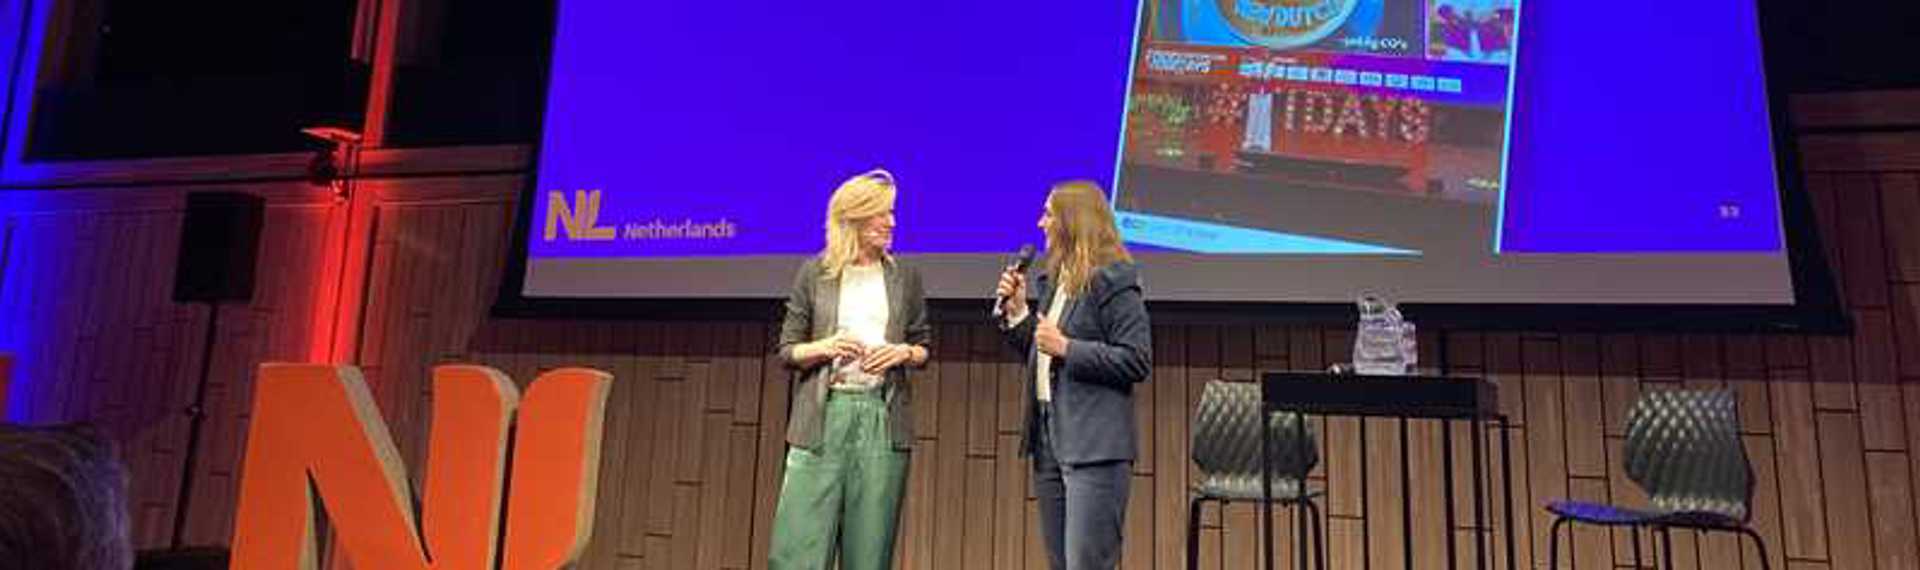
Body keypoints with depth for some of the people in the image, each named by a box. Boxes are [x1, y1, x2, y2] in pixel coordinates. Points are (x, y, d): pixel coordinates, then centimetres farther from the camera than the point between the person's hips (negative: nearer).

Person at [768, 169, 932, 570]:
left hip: (882, 418, 2)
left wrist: (905, 352, -5)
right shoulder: (814, 274, 5)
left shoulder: (905, 278, 10)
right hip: (823, 416, -1)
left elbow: (924, 348, 17)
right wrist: (824, 348, -12)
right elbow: (786, 349, 7)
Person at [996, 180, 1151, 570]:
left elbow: (1137, 362, -16)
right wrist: (1016, 312, 6)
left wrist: (1067, 348, -18)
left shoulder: (1112, 281, -10)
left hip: (1095, 447, -9)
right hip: (1048, 438, 9)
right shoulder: (1053, 280, 15)